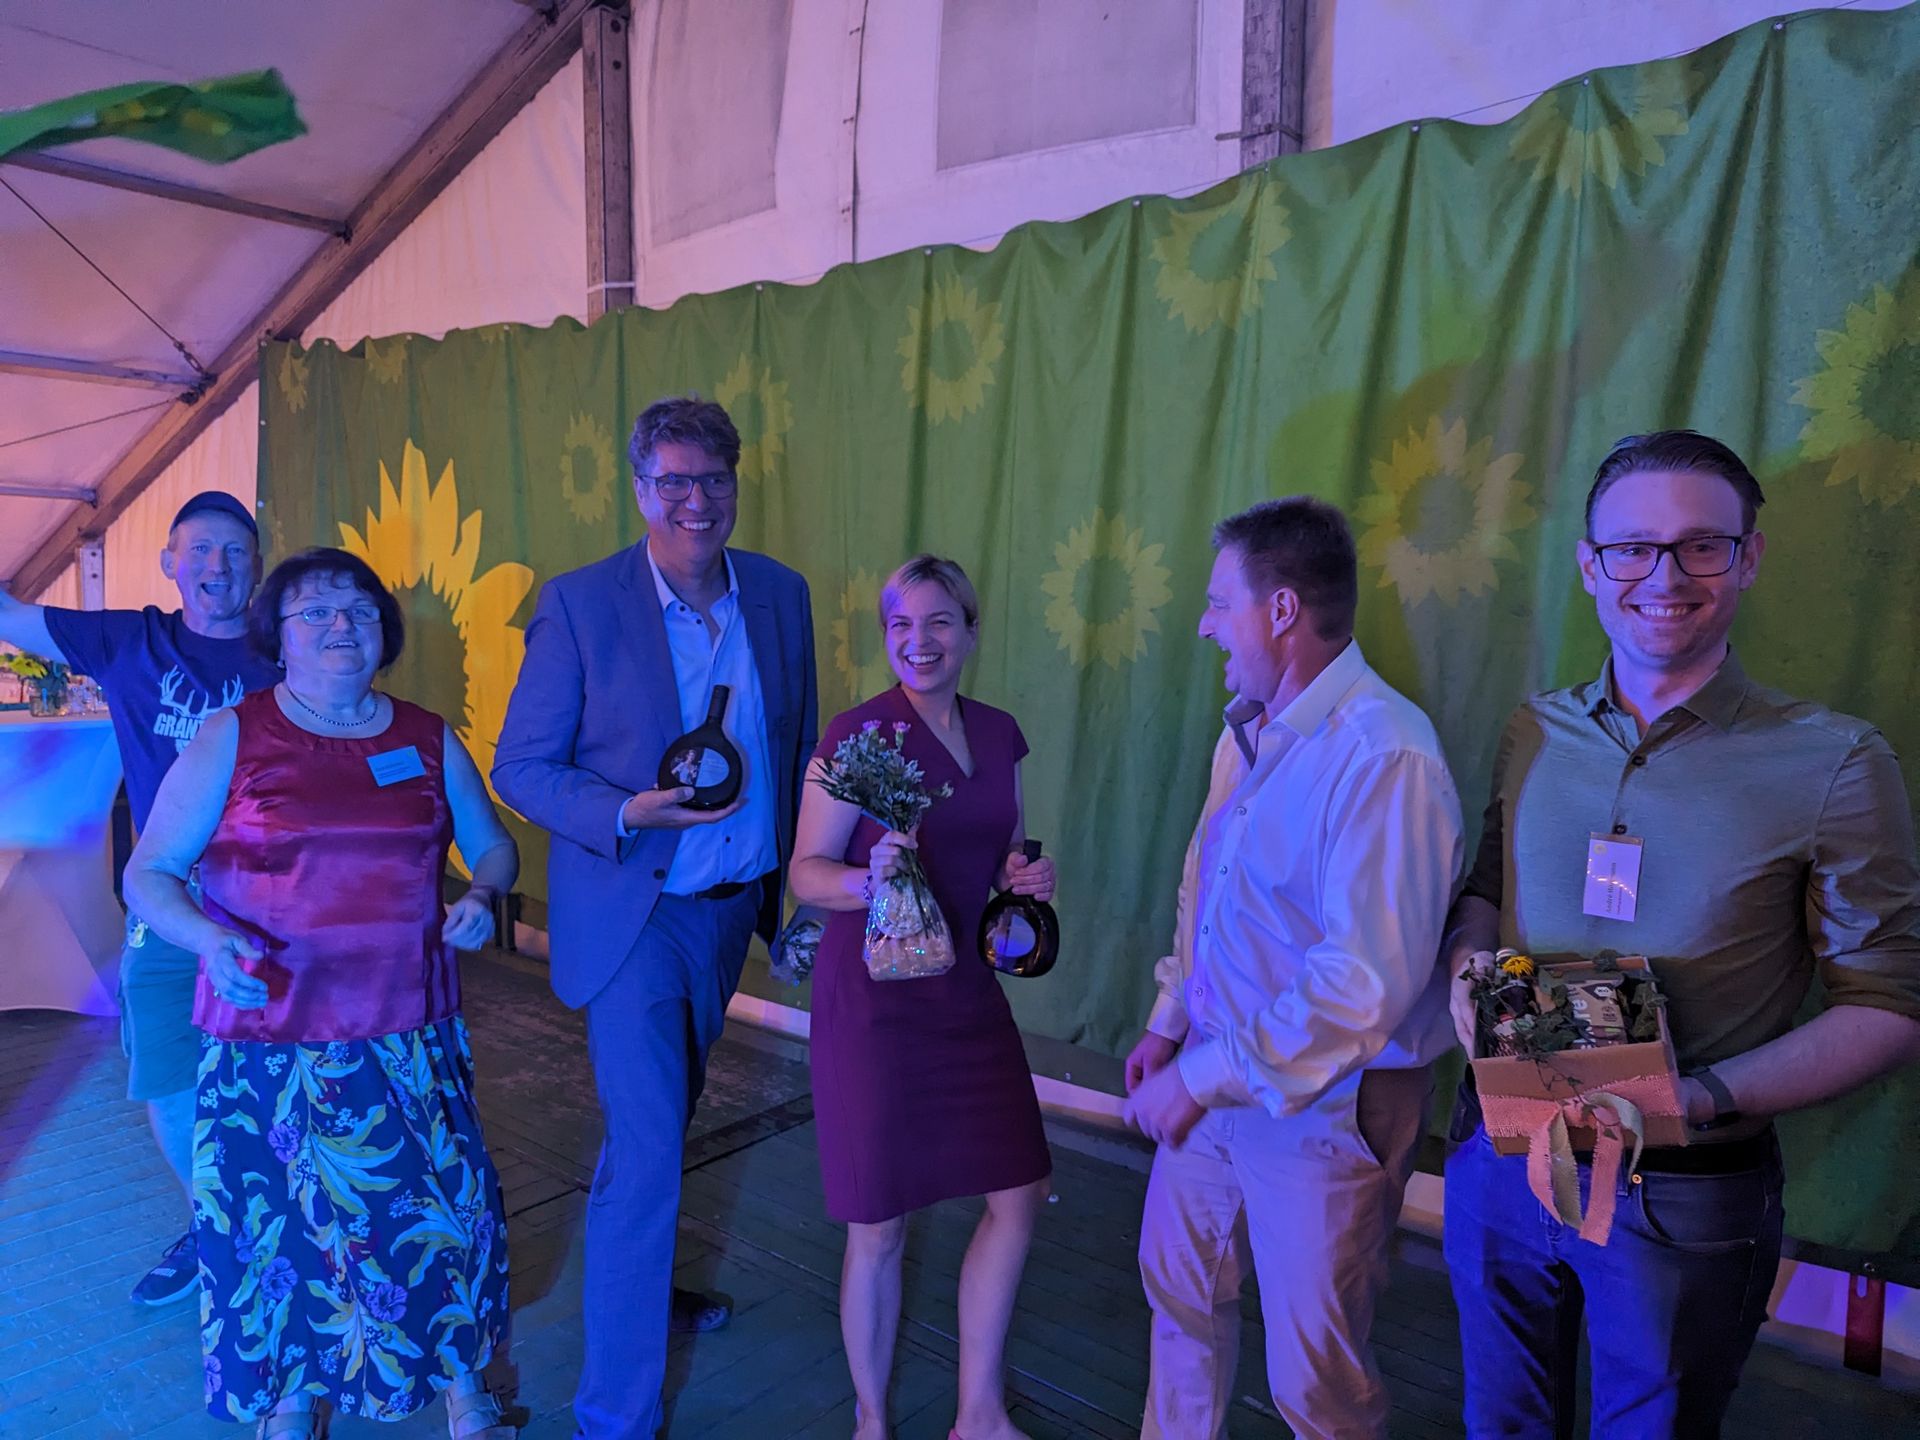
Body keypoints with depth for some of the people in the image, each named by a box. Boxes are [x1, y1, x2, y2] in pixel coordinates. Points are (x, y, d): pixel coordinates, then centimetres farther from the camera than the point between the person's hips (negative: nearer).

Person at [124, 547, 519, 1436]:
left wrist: (482, 895, -6)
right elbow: (148, 873, -1)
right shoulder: (230, 740, -2)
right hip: (269, 1038, -1)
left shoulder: (429, 741, 6)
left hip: (409, 1033, 2)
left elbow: (492, 843, 16)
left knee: (437, 1199, 5)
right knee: (284, 1217, 9)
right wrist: (208, 937, -21)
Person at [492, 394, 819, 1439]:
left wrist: (797, 881, 9)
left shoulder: (781, 594, 0)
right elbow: (520, 767, -10)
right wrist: (628, 815, -26)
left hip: (732, 908, 5)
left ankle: (639, 1283, 48)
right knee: (645, 1149, -4)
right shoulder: (579, 603, -14)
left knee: (665, 1121, 23)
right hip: (631, 913, -5)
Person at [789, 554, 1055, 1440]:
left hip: (969, 996, 6)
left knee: (1018, 1200, 12)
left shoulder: (998, 733, 6)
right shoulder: (855, 734, -12)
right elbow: (807, 870, -10)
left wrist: (1028, 877, -5)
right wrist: (867, 878, -30)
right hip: (875, 1002, -6)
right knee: (879, 1227, 7)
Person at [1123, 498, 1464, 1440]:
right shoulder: (1251, 736, 4)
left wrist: (1206, 1076, -22)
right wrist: (1172, 1026, 12)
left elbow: (1369, 981, -28)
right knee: (1177, 1284, 23)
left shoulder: (1384, 756, -24)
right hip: (1222, 1081, 8)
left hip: (1326, 1107, -8)